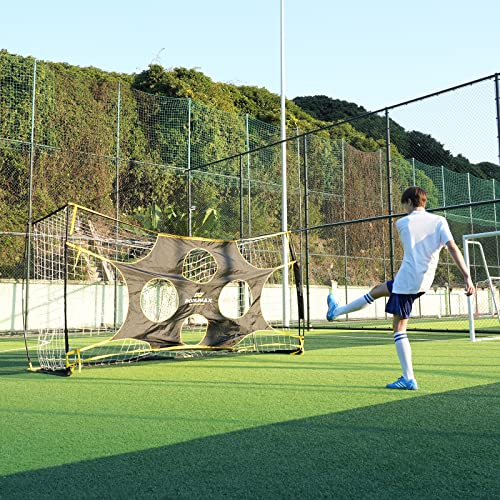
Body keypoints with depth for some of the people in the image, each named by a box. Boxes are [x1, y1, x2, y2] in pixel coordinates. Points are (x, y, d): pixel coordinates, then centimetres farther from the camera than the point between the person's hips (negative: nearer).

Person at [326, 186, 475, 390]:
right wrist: (467, 276, -13)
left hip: (406, 280, -5)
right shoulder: (439, 221, 2)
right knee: (377, 290, 19)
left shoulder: (402, 223, -2)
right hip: (424, 281, 6)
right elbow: (452, 247, -10)